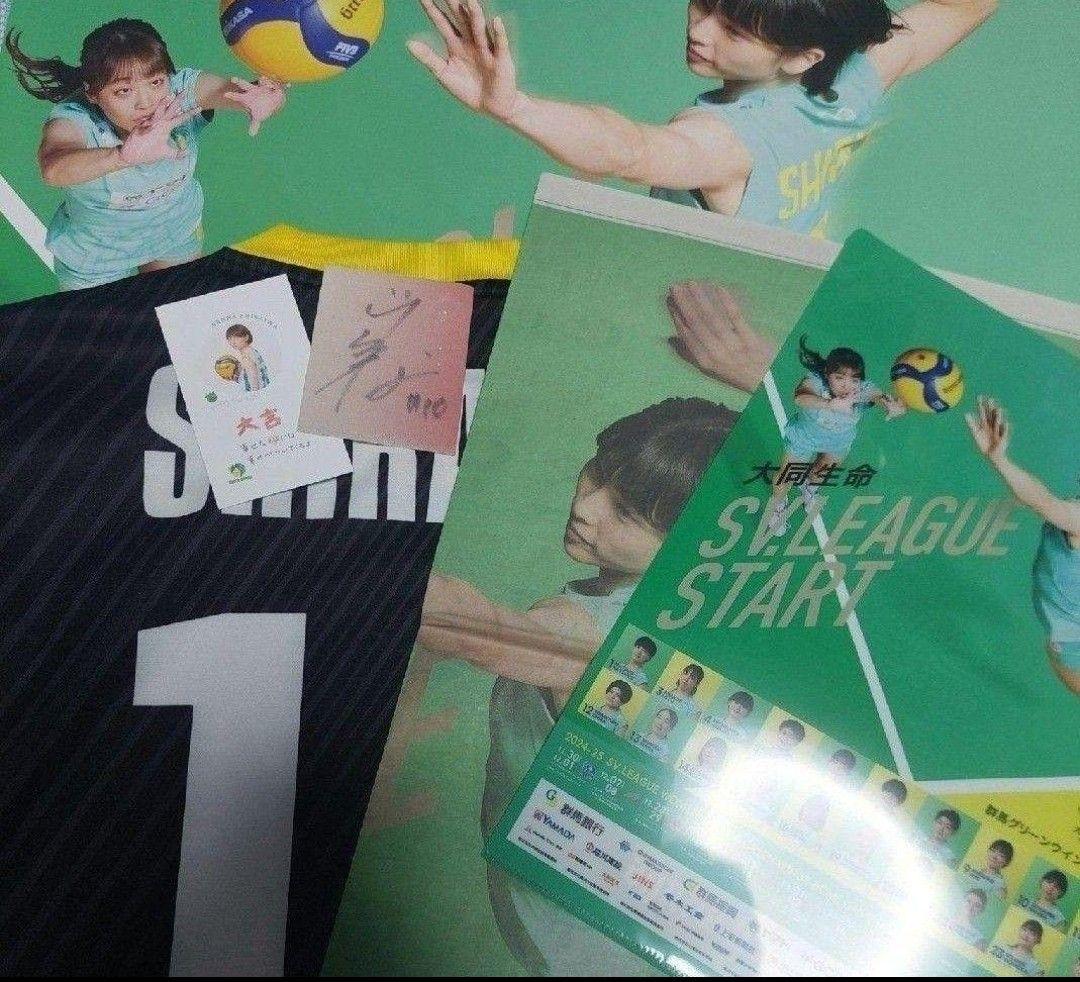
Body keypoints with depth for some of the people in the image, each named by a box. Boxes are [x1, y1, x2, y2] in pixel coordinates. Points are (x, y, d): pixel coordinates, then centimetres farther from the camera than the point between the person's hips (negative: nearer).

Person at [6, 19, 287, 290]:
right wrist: (126, 155, -77)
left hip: (178, 234, 3)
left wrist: (265, 99, -65)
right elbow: (53, 170, -59)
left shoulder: (182, 90, -29)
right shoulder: (74, 120, -36)